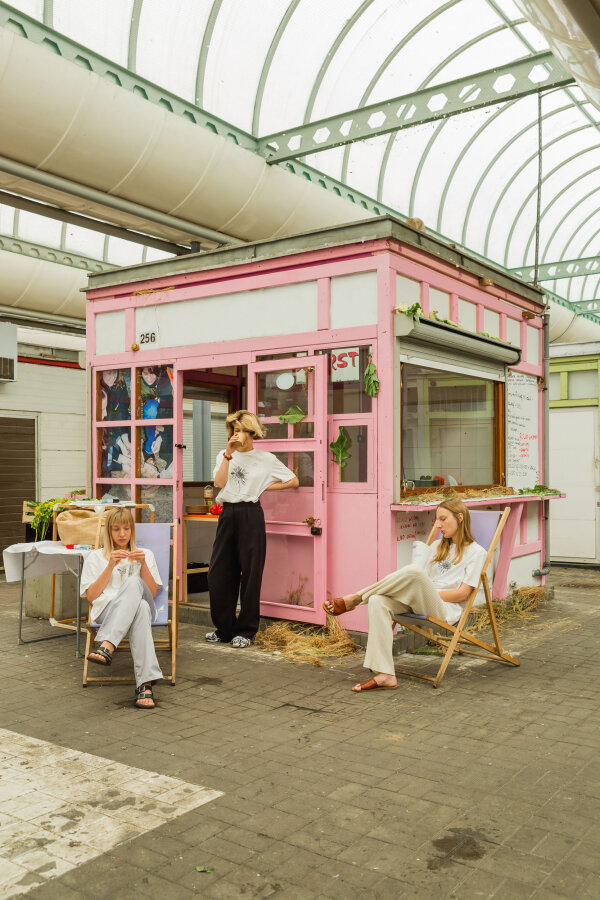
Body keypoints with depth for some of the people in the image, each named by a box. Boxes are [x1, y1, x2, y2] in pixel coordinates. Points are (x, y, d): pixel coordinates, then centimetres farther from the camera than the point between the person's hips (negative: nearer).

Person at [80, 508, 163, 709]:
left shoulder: (146, 554, 25)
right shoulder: (95, 557, 22)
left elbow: (152, 593, 13)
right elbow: (91, 596, 8)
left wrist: (143, 564, -1)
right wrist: (111, 566, -1)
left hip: (140, 605, 1)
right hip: (107, 609, -1)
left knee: (134, 582, -38)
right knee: (141, 609, -40)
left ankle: (106, 645, -53)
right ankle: (145, 682, -53)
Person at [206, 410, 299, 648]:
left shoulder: (265, 458, 3)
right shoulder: (224, 456, 12)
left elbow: (293, 481, 4)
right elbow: (219, 482, -5)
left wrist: (264, 487, -1)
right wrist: (228, 454, -10)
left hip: (251, 515, -3)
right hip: (228, 514, 4)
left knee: (250, 573, 0)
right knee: (219, 573, 4)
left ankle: (245, 631, 11)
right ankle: (224, 628, 18)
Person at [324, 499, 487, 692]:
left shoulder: (476, 552, 5)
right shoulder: (437, 547, 27)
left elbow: (462, 593, -3)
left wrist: (430, 594, -8)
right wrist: (417, 592, -2)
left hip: (445, 609, -6)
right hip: (417, 603, 6)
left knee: (413, 571, -36)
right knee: (378, 601, -28)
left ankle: (354, 599, -21)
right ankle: (384, 674, -35)